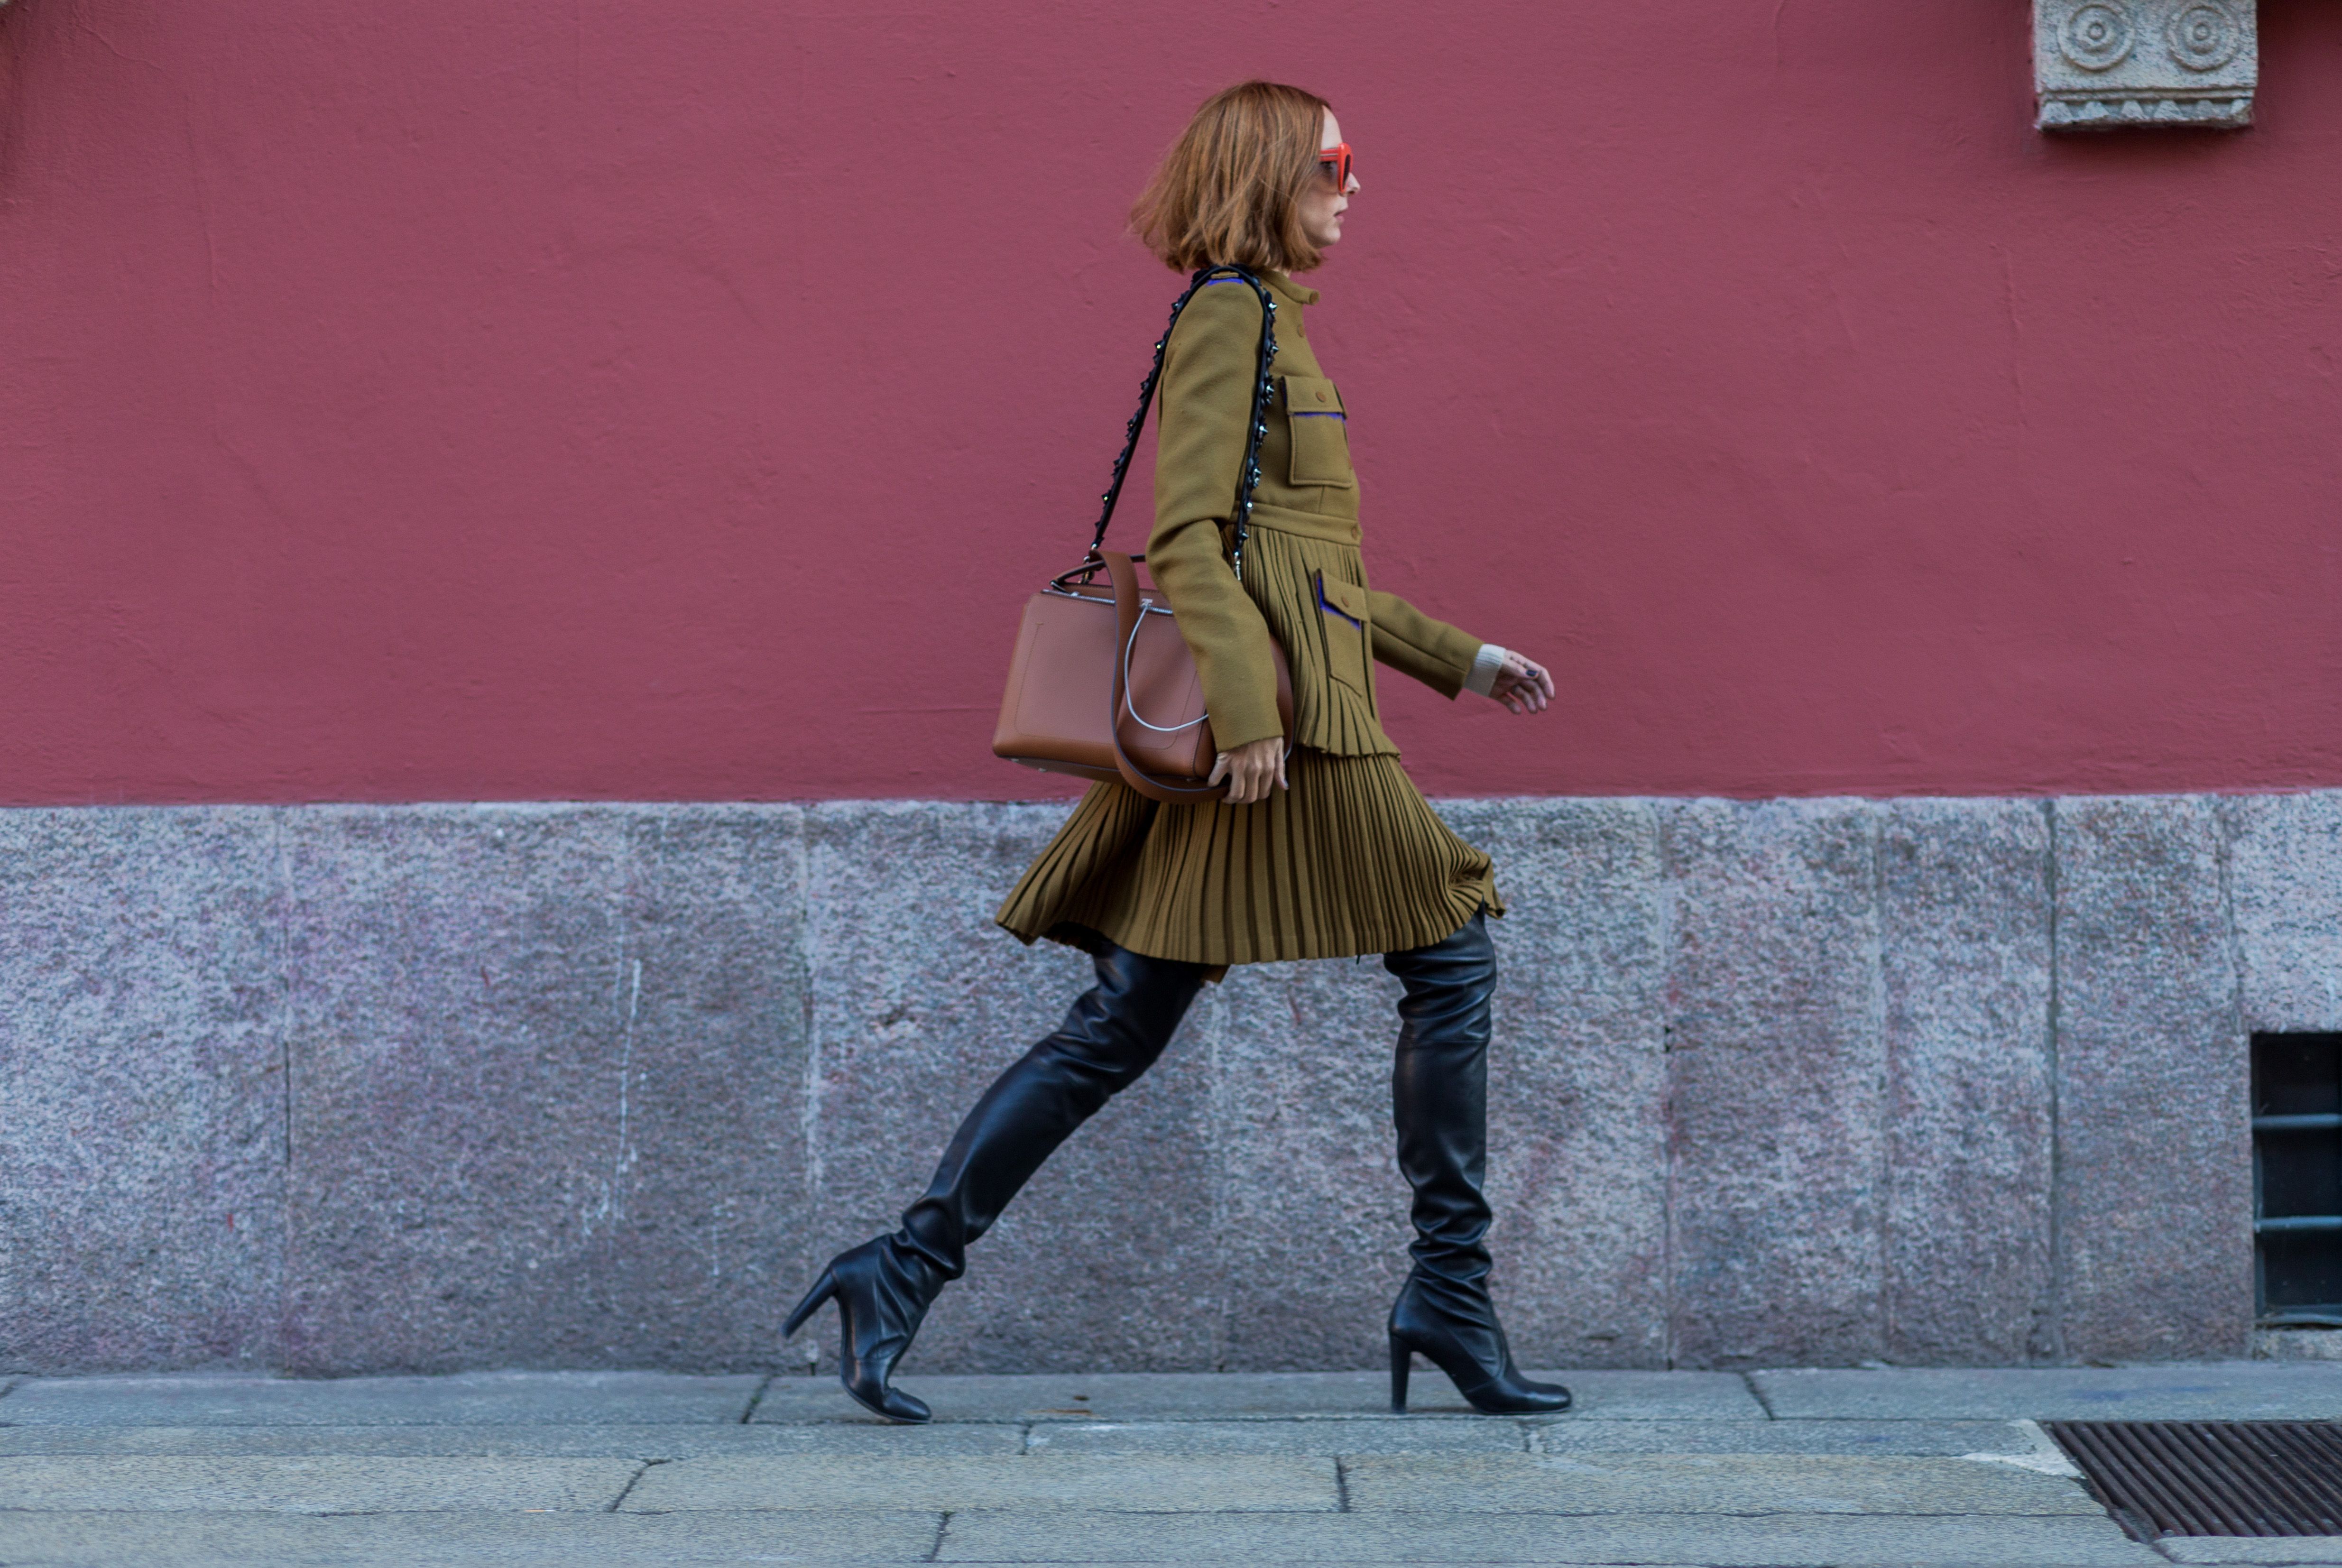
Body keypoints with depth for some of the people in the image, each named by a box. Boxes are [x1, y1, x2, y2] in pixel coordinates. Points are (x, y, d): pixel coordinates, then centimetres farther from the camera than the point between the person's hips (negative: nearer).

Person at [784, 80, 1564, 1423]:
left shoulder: (1265, 326, 24)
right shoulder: (1230, 317, -7)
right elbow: (1189, 533, -18)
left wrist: (1462, 658, 27)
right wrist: (1250, 705, -25)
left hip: (1273, 707, 10)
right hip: (1281, 712, -10)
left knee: (1121, 1024, 6)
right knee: (1453, 959, 1)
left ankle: (904, 1272, 3)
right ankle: (1452, 1297, 7)